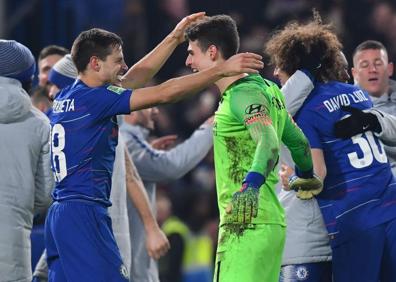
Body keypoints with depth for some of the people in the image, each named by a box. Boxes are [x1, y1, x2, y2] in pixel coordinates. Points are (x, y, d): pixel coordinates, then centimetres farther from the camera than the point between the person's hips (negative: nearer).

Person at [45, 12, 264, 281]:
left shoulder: (67, 97, 14)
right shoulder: (94, 98, -13)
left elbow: (132, 79, 22)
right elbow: (165, 93, -16)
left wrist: (174, 39, 22)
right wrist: (222, 69, -13)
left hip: (59, 215, 10)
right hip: (85, 215, -10)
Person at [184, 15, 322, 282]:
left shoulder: (244, 94, -11)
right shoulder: (265, 89, 17)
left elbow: (269, 143, -27)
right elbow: (299, 142, 26)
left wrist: (252, 183, -44)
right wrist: (307, 177, 43)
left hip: (247, 226, -10)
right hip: (270, 221, 10)